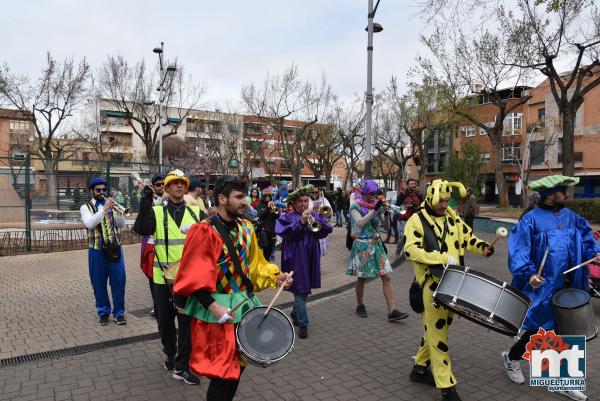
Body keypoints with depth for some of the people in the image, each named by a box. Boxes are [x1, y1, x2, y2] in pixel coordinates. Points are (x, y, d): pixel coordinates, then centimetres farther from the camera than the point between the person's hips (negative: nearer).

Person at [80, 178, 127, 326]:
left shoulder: (111, 204, 9)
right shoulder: (86, 207, 5)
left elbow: (121, 225, 0)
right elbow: (89, 223, -15)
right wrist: (104, 209, -24)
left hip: (115, 247, 1)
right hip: (96, 250, -1)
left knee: (118, 281, 1)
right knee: (99, 283, 6)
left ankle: (119, 312, 12)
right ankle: (103, 312, 21)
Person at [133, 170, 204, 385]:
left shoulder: (196, 212, 3)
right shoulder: (156, 212, -1)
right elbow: (141, 229, -18)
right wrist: (146, 202, -25)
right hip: (164, 277, 0)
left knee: (188, 322, 5)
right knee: (165, 320, 15)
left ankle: (182, 366, 18)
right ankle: (171, 355, 40)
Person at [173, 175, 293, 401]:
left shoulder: (246, 228, 5)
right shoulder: (204, 231, -18)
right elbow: (194, 278, -19)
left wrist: (276, 277, -3)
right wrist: (213, 306, -27)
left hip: (244, 304, 7)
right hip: (217, 310, -7)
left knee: (239, 365, 19)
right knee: (222, 371, 3)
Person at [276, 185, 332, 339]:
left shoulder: (314, 215, 9)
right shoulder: (287, 216, -4)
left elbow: (328, 229, -1)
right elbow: (282, 231, -20)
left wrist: (314, 221, -18)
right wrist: (300, 222, -26)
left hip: (311, 259, 5)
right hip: (295, 259, -5)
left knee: (305, 290, 17)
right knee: (299, 291, -4)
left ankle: (295, 314, 40)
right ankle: (303, 324, 7)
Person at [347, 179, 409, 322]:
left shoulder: (376, 204, 7)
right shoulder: (355, 206, -7)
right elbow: (360, 222, -23)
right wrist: (374, 210, -25)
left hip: (376, 244, 5)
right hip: (362, 245, -4)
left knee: (387, 276, -3)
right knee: (362, 278, 8)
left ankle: (391, 311, -2)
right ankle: (360, 306, 28)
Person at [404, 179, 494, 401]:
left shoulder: (452, 217, 10)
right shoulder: (417, 220, -10)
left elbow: (467, 237, 20)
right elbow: (411, 250, -19)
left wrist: (482, 247, -2)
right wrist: (443, 258, -24)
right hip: (433, 283, -7)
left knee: (435, 329, 17)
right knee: (438, 332, -2)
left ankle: (420, 367, 34)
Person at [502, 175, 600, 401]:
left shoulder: (571, 217, 7)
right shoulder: (532, 219, -12)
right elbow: (519, 251, -16)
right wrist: (529, 273, -26)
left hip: (568, 287, 6)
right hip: (543, 287, -6)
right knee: (541, 330, 2)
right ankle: (511, 358, 30)